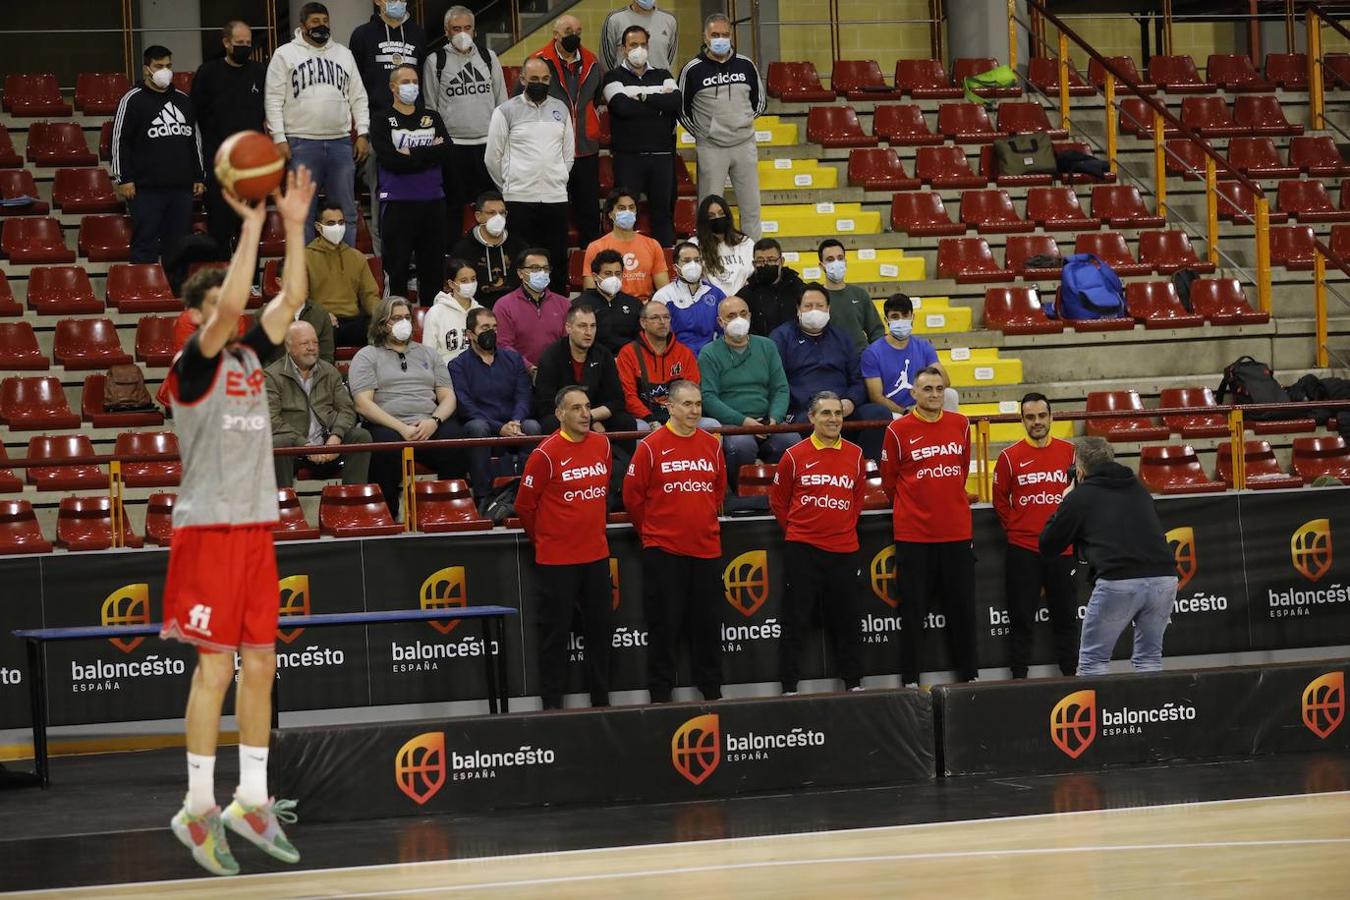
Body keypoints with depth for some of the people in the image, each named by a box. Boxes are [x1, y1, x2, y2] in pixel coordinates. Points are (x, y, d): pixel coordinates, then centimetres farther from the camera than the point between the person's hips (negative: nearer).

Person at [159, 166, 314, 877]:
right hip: (209, 529, -7)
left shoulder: (250, 356, 12)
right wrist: (252, 225, -22)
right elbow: (227, 308, -24)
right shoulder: (194, 364, -8)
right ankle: (198, 810, -3)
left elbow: (291, 298, 8)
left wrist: (294, 226, 0)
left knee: (260, 664, 7)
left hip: (256, 526, 7)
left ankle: (251, 803, 13)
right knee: (216, 666, -8)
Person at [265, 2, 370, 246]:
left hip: (341, 142, 4)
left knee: (345, 213, 5)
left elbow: (358, 98, 14)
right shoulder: (285, 55, 3)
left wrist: (363, 134, 4)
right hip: (302, 144, -4)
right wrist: (279, 138, -9)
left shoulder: (344, 54, 14)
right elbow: (274, 100, -1)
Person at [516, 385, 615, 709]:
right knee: (555, 633, 1)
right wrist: (543, 539, 5)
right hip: (556, 559, -6)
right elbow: (525, 505, -6)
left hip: (596, 554, 6)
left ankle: (601, 702, 23)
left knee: (601, 628, 12)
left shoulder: (602, 445, 4)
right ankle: (552, 706, 8)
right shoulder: (546, 454, -14)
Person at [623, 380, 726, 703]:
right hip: (663, 551, -4)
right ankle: (660, 694, 8)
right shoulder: (651, 446, -7)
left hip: (706, 547, 4)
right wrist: (650, 530, 5)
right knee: (664, 624, 0)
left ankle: (712, 691, 19)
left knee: (708, 623, 9)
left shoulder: (712, 445, 7)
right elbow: (632, 495, -2)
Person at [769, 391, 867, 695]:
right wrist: (797, 532, 10)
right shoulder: (795, 456, -4)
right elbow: (778, 501, 6)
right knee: (796, 621, 1)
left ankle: (854, 684, 20)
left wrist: (843, 527, 13)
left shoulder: (854, 455, 5)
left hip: (843, 550, 3)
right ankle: (789, 687, 6)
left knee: (847, 621, 9)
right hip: (802, 550, -3)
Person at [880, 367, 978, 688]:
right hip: (913, 533, -3)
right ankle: (909, 680, 8)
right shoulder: (898, 430, -5)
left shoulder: (960, 424, 6)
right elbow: (889, 479, 4)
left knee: (962, 607, 8)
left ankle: (969, 674, 18)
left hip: (957, 531, 3)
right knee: (913, 609, 2)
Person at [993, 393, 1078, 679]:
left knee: (1066, 616, 8)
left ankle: (1070, 674, 17)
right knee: (1021, 617, 3)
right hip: (1022, 550, -1)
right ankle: (1019, 677, 9)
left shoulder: (1069, 452, 2)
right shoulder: (1010, 457, -2)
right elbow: (1000, 500, 7)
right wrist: (1016, 529, 3)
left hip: (1062, 548, 1)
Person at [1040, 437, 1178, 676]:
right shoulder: (1139, 489, 22)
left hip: (1118, 583, -4)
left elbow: (1047, 546, 17)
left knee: (1093, 661, 10)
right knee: (1149, 659, 19)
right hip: (1164, 579, 4)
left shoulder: (1079, 497, 9)